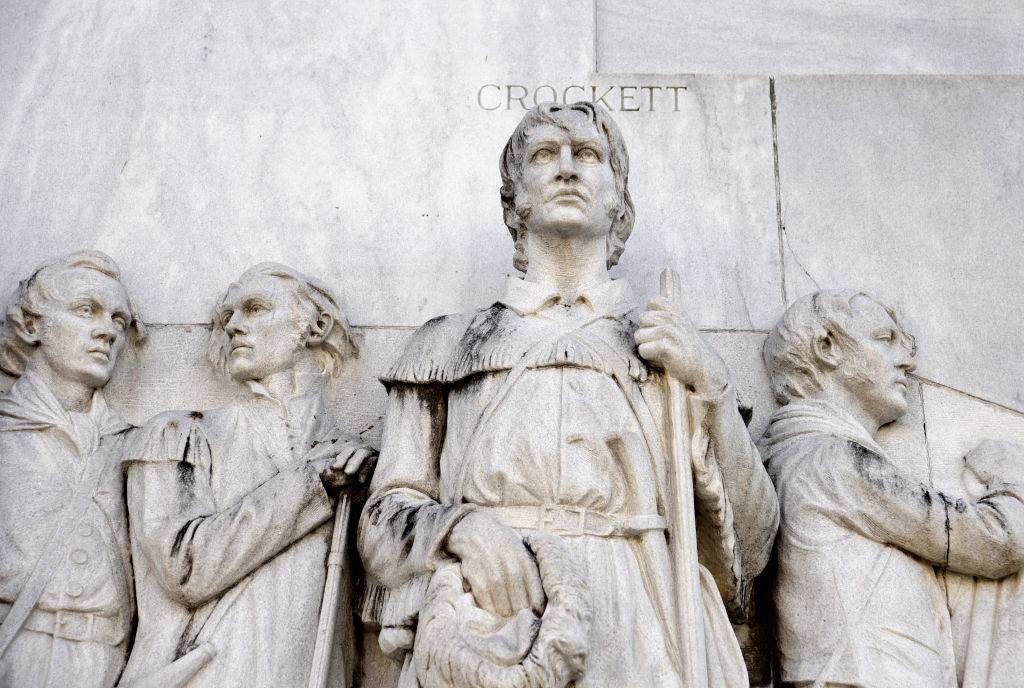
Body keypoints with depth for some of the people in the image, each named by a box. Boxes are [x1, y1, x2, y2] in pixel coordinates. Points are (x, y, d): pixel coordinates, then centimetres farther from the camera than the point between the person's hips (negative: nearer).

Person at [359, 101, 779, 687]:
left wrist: (710, 389, -2)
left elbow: (747, 551, 9)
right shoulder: (450, 345, 14)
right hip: (486, 628, 0)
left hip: (637, 638, 0)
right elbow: (386, 518, 8)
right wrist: (463, 526, -12)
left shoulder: (676, 348, 14)